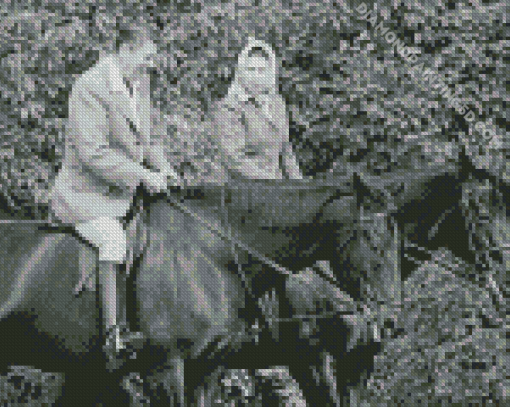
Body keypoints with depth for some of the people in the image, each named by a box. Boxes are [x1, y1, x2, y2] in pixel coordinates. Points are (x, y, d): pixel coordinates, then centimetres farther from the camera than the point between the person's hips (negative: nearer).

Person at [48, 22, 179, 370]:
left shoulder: (140, 83, 10)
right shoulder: (90, 89, -18)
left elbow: (145, 142, 23)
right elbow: (93, 154, -24)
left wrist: (164, 171, 4)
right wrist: (143, 177, -22)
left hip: (125, 193, 9)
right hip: (85, 194, -9)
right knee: (114, 239, -31)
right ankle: (114, 334, -38)